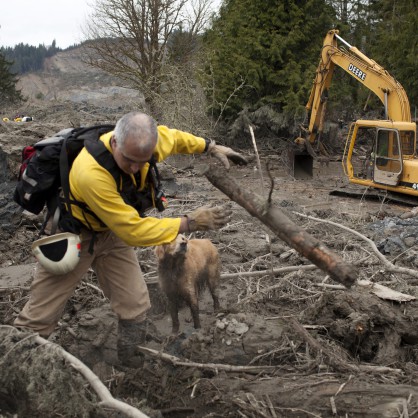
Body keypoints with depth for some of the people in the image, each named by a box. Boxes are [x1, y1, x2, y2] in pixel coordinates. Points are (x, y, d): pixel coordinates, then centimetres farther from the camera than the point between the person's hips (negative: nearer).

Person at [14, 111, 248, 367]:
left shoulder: (142, 140, -21)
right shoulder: (91, 173, -42)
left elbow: (171, 137, 6)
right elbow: (133, 230, -37)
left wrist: (210, 147, 5)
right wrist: (190, 223, -32)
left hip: (113, 230, 6)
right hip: (74, 233, -5)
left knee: (136, 307, 4)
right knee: (42, 314, 3)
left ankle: (134, 361, 24)